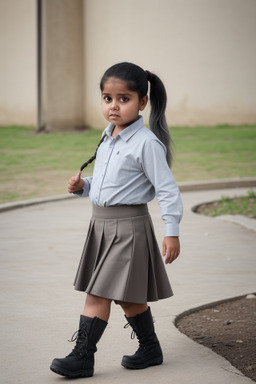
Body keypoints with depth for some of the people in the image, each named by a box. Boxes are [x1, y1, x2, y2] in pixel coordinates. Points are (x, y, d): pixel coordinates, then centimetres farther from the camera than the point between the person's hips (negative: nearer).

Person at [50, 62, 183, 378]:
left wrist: (171, 233, -17)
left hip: (129, 226, -8)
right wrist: (82, 186, 2)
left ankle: (82, 357, -2)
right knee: (127, 296, 15)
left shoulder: (146, 143, -15)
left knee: (98, 293, -8)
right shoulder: (108, 138, 10)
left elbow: (166, 189, -14)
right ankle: (149, 349, 29)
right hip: (101, 223, 8)